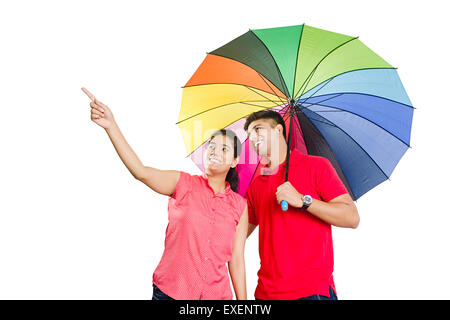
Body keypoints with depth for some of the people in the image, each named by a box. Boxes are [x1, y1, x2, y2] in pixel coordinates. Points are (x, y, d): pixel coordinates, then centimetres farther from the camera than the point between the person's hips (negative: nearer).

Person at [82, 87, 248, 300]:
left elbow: (236, 258, 5)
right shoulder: (184, 184, -1)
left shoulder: (239, 206, 3)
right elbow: (141, 172, -16)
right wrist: (111, 125, -24)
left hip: (216, 294, 2)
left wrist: (242, 299, 2)